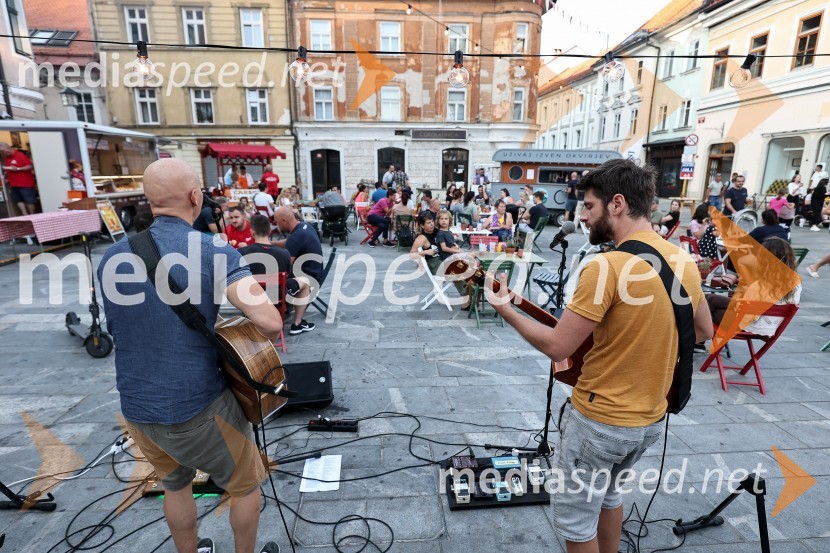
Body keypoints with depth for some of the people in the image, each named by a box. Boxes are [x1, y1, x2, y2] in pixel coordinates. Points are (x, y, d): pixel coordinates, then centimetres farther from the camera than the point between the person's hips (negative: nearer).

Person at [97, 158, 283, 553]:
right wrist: (271, 335, -8)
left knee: (175, 484, 31)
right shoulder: (215, 252, -19)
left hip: (135, 408, 6)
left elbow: (119, 330, 13)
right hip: (198, 406, -5)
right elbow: (268, 321, -32)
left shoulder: (112, 257, -1)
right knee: (245, 485, 21)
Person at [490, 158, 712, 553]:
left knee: (574, 517, 14)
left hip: (599, 419, -8)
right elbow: (704, 331, 15)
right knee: (607, 494, 30)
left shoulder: (607, 266, -25)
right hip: (651, 418, 8)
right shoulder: (684, 261, 0)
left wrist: (506, 309, -11)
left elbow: (556, 347, -22)